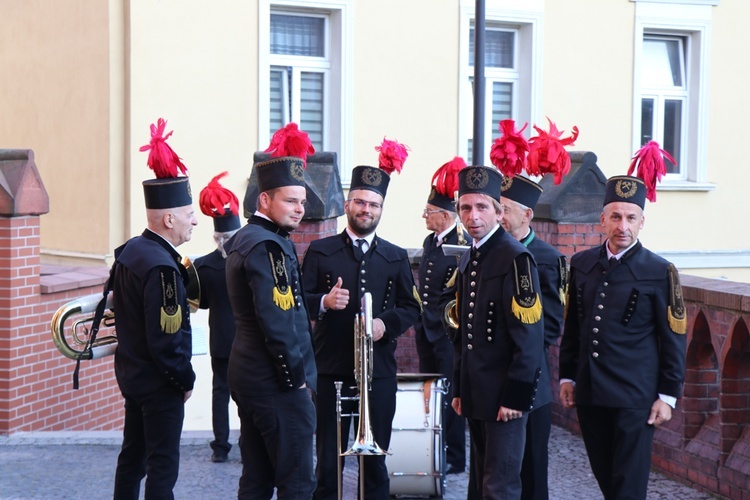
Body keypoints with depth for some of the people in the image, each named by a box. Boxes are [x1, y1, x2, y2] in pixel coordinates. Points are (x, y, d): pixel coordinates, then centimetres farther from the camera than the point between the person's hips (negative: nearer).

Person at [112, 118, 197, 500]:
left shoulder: (129, 251, 5)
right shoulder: (161, 267, -24)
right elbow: (166, 340, -24)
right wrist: (186, 380, -12)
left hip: (131, 372, 10)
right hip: (160, 383, -10)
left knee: (133, 456, 19)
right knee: (163, 468, -2)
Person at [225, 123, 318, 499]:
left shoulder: (244, 239, 15)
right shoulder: (268, 245, -17)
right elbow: (276, 321, -22)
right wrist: (297, 379, -15)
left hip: (249, 376, 10)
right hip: (277, 382, -10)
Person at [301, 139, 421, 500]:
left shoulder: (396, 258, 9)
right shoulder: (320, 252, 4)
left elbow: (411, 308, 8)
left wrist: (386, 323, -12)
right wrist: (324, 302, -20)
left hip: (379, 371, 1)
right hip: (331, 370, -1)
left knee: (375, 458, 7)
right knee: (328, 457, 3)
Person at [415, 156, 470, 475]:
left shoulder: (465, 245, -16)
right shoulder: (430, 241, 11)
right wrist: (418, 318, 17)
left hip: (449, 332, -9)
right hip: (426, 330, 9)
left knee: (449, 395, -1)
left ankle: (454, 458, 9)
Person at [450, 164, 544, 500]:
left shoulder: (515, 258, -13)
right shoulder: (468, 261, 14)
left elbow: (529, 337, -18)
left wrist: (516, 396, -19)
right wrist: (460, 389, 17)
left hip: (503, 395, -9)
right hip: (476, 395, 9)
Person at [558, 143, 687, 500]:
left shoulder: (659, 272, -5)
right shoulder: (582, 265, 7)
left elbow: (673, 339, -4)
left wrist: (668, 396, -7)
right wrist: (567, 377, 13)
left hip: (634, 398, -4)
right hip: (589, 393, 5)